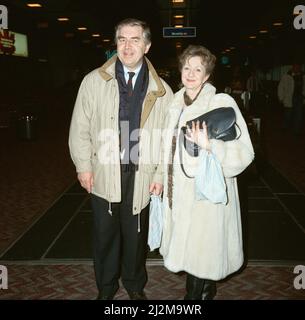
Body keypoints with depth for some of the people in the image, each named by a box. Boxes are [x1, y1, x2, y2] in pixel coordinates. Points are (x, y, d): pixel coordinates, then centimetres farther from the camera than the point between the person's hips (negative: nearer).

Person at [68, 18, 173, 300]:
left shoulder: (161, 90, 1)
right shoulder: (94, 81, 0)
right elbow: (80, 127, 3)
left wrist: (160, 174, -2)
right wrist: (83, 165, -2)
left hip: (141, 176, 0)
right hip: (103, 174, 0)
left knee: (136, 234, 14)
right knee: (105, 234, 12)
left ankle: (135, 286, 38)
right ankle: (106, 288, 35)